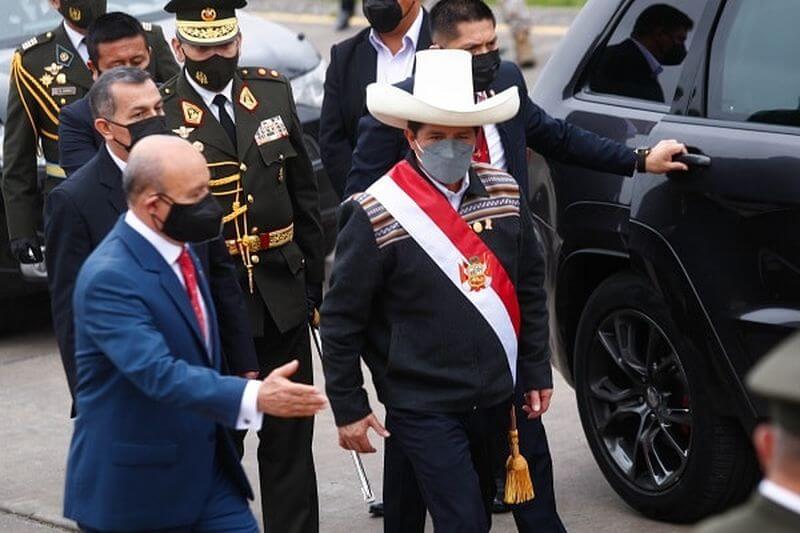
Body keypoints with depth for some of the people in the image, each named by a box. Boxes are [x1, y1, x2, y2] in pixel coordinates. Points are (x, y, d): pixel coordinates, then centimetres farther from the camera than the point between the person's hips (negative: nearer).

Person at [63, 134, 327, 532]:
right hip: (135, 487, -8)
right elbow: (159, 373, -34)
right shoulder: (108, 277, -22)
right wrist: (254, 397, -44)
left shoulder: (180, 249, 7)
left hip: (206, 470, 8)